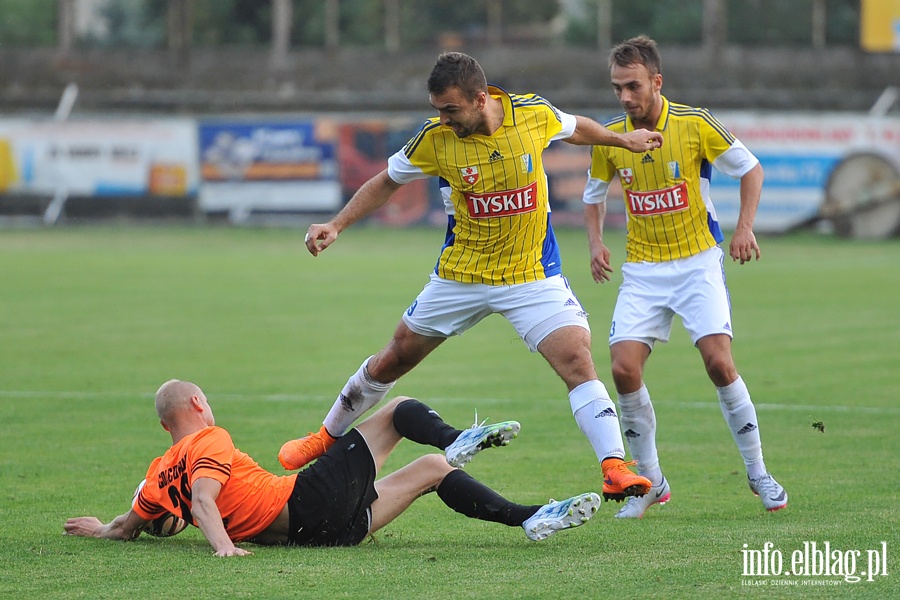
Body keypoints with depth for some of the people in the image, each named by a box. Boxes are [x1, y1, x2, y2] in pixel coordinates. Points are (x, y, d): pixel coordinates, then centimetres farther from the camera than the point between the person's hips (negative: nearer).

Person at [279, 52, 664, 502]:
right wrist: (335, 226, -5)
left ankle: (615, 468, -21)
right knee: (392, 361, 14)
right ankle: (327, 437, 35)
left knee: (577, 360, -21)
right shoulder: (435, 139, -15)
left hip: (533, 276, -1)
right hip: (460, 276, 1)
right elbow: (387, 182, 2)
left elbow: (575, 128, 10)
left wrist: (623, 139, 19)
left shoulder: (534, 114, -15)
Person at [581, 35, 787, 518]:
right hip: (642, 271, 3)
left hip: (698, 262, -3)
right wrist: (596, 243, -2)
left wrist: (745, 227, -11)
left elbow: (749, 168, 1)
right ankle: (649, 482, 5)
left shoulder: (695, 124, -11)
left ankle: (758, 474, 0)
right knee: (624, 369, -12)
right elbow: (594, 196, 15)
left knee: (718, 361, -17)